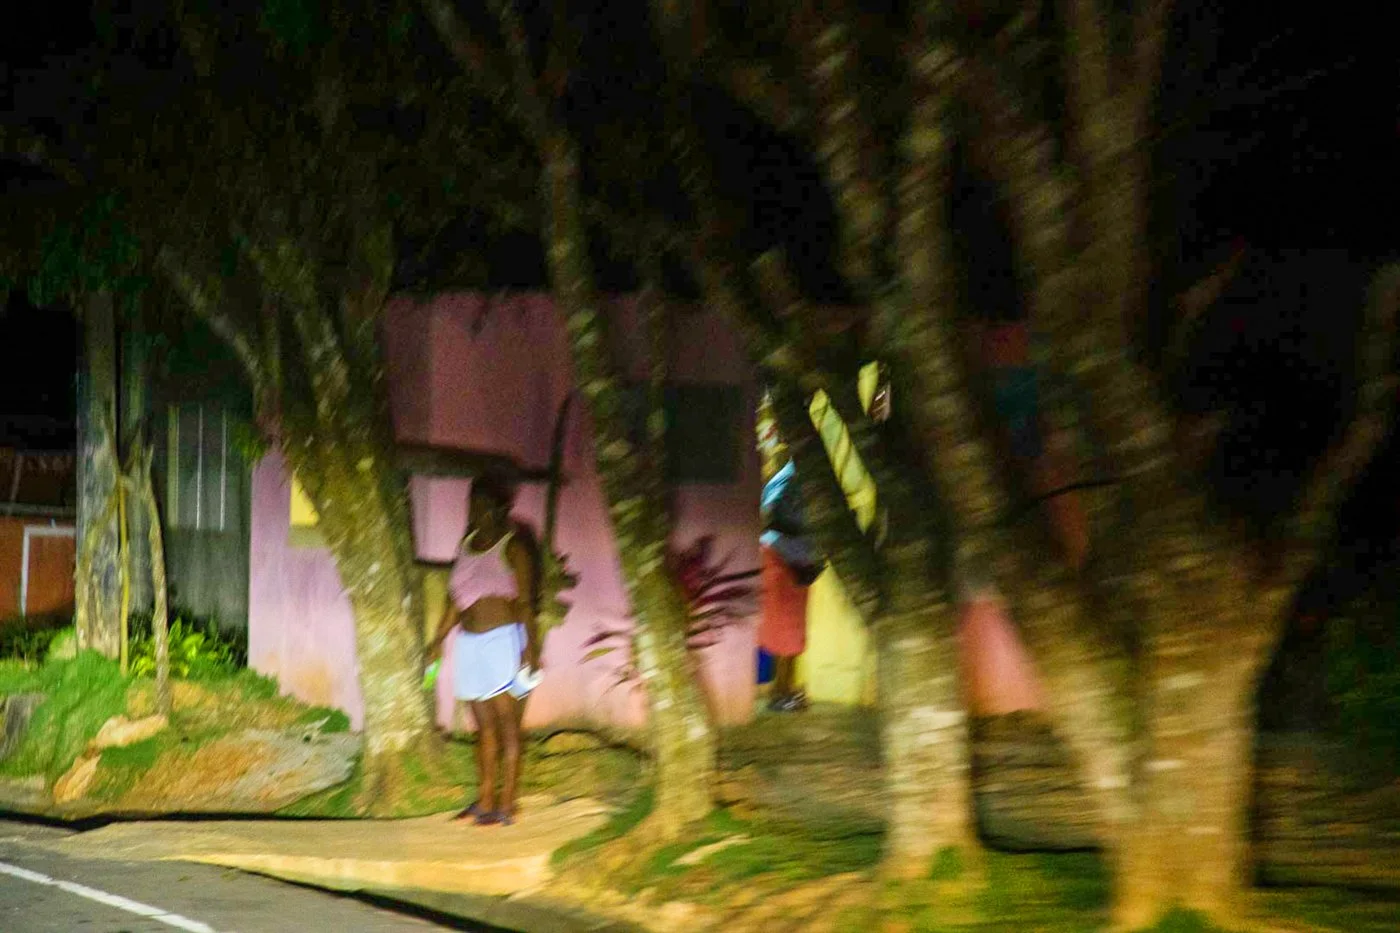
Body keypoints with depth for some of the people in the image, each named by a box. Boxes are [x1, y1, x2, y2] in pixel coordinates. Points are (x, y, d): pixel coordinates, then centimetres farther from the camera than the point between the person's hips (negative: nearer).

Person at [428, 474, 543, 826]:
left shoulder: (512, 546, -5)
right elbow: (456, 598, 20)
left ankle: (506, 805, -3)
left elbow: (525, 600, -10)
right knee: (484, 725, 9)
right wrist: (440, 638, 17)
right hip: (470, 642, 7)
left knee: (507, 725, -4)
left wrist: (531, 646, -17)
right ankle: (484, 801, 14)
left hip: (504, 639, -7)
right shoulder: (468, 544, 14)